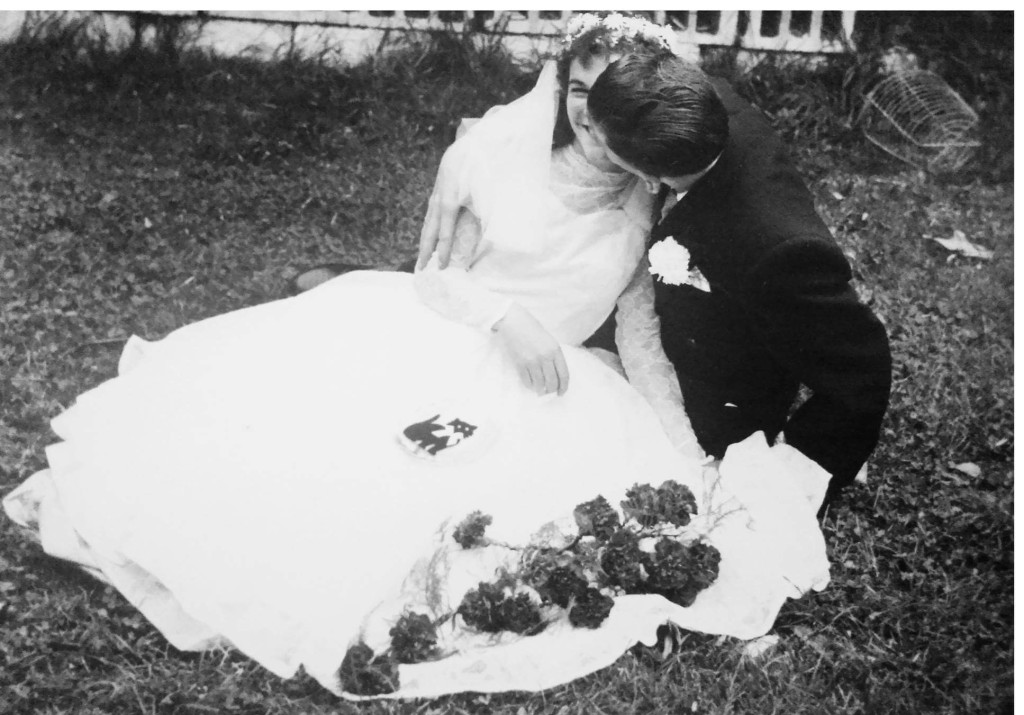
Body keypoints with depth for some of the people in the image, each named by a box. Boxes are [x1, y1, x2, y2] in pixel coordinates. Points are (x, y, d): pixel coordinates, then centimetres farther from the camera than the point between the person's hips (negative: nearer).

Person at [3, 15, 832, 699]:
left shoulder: (650, 209, 0)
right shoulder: (507, 153, -1)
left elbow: (644, 343, 1)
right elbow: (438, 274, 0)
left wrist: (695, 459, -9)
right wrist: (506, 315, -21)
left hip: (537, 386, 0)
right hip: (426, 332, 1)